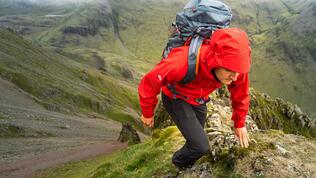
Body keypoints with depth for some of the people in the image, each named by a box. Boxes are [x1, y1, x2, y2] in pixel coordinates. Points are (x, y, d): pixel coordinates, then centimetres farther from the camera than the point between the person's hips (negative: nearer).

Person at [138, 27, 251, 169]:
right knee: (201, 146, -14)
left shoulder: (235, 67, -28)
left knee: (196, 139, 22)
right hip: (176, 98, -5)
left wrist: (239, 124, 9)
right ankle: (179, 163, 21)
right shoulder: (185, 61, -44)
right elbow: (149, 83, -29)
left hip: (199, 100, 5)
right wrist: (147, 114, -13)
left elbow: (241, 96, -5)